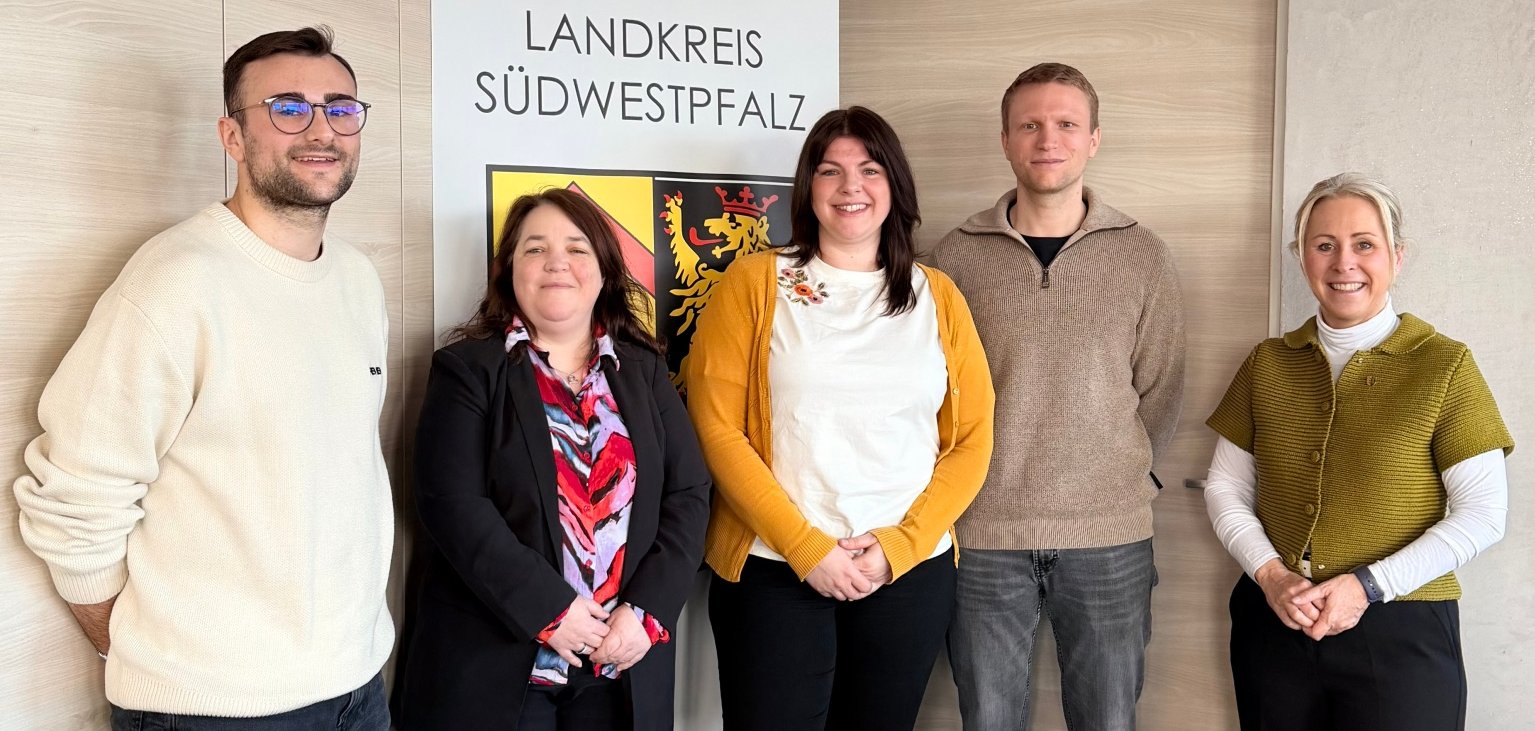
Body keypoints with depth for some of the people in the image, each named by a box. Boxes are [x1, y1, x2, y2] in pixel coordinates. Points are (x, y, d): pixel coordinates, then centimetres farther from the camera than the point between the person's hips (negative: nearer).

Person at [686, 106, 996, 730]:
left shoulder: (936, 296, 6)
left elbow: (972, 439, 4)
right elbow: (716, 428, -7)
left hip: (910, 572, 3)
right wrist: (805, 545, -12)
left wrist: (897, 546, -8)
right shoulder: (754, 281, -1)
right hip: (774, 571, -2)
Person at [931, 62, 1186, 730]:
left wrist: (1123, 478, 4)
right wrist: (966, 482, 2)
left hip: (1110, 535, 1)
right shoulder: (958, 254, 1)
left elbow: (1160, 389, 7)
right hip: (983, 535, 0)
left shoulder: (1142, 256, 3)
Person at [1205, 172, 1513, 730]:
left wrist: (1368, 586, -15)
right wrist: (1270, 574, -8)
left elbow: (1482, 514, -7)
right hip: (1273, 624, 3)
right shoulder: (1268, 364, 5)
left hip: (1399, 631, -3)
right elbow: (1225, 488, 8)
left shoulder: (1444, 366, -4)